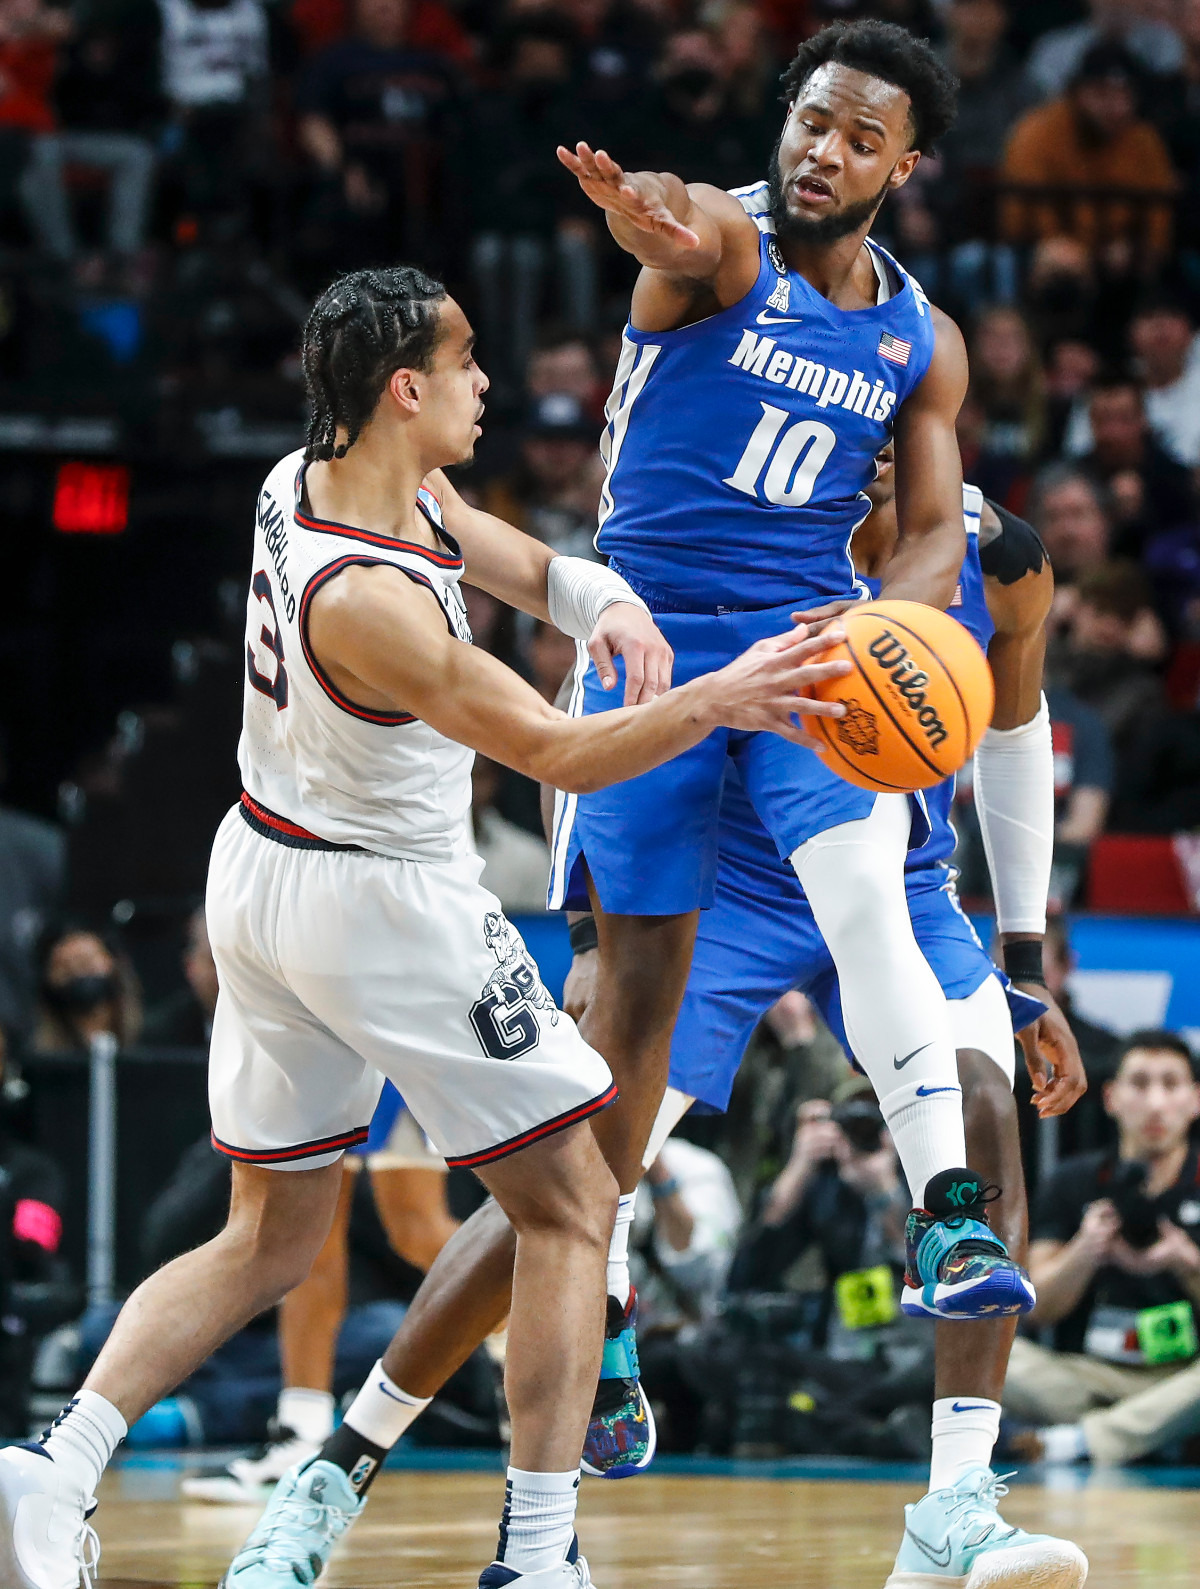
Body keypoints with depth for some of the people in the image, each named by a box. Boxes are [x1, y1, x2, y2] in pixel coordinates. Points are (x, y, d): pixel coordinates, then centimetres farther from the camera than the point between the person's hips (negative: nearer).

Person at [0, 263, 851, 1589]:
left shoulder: (306, 478, -2)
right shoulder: (365, 599, -29)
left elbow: (516, 563, 8)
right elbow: (558, 754, -26)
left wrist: (601, 596, -12)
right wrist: (714, 702, -35)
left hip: (260, 873, 9)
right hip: (386, 907, -9)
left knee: (267, 1241, 17)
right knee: (570, 1209, 4)